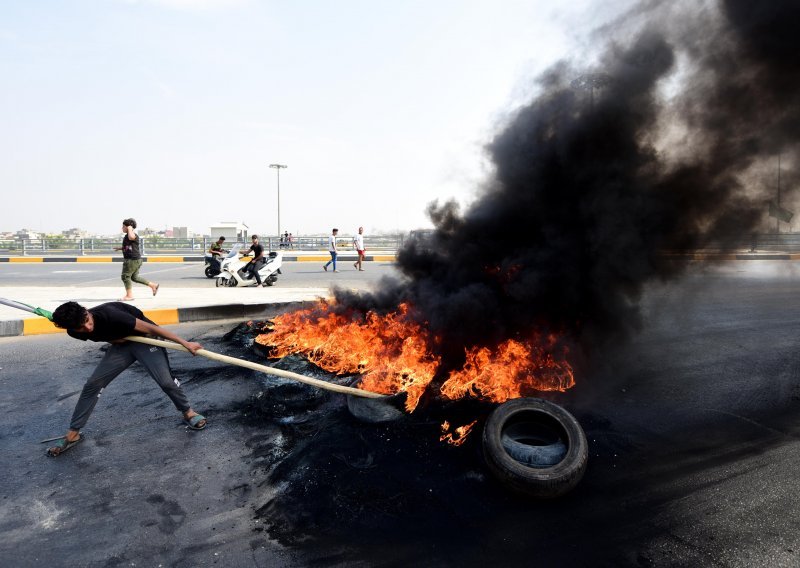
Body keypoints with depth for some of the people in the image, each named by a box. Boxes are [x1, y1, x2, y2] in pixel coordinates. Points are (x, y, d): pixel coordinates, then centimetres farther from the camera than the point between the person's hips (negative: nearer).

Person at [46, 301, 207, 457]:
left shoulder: (109, 314, -36)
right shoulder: (74, 332, -15)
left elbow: (149, 327, -35)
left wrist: (185, 343, -35)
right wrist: (114, 338, -16)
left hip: (144, 339, -5)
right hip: (121, 344, 5)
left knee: (165, 381, -18)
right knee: (93, 384, -2)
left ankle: (188, 412, 7)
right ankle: (72, 434, 14)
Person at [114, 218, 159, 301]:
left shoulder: (133, 235, -15)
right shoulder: (128, 235, 18)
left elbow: (131, 237, -42)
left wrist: (130, 229, -25)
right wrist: (120, 248, 22)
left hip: (132, 260, -11)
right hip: (132, 259, 11)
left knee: (125, 276, -3)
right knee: (134, 277, 16)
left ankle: (129, 295, 4)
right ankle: (153, 285, 19)